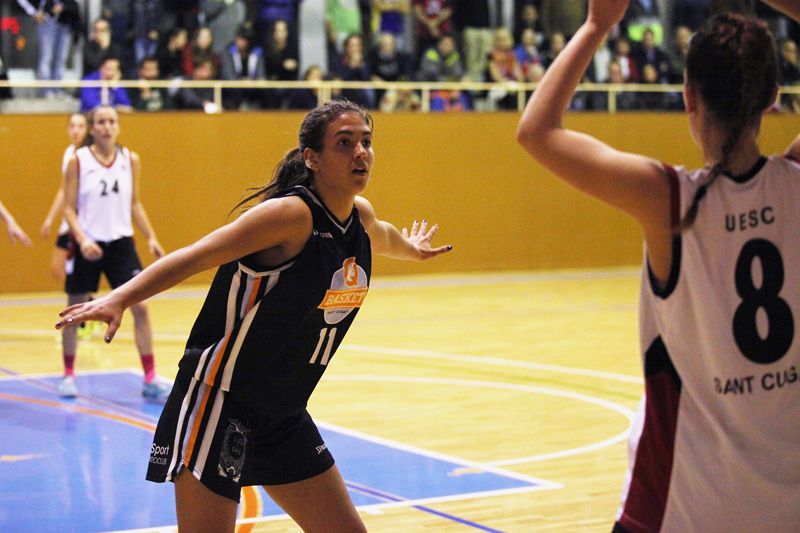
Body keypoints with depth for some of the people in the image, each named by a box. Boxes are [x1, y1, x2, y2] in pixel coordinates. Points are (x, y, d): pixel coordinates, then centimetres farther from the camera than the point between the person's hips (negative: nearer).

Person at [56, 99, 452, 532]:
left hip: (285, 416, 8)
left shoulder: (361, 215, 6)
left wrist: (412, 249, 52)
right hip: (220, 404, -8)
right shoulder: (293, 214, -19)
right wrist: (119, 299, -39)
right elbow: (195, 256, -26)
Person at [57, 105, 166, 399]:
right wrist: (82, 239, -21)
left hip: (121, 242, 2)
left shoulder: (130, 160, 4)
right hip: (88, 244, -2)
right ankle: (68, 375, 24)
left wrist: (151, 238, 3)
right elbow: (69, 208, -6)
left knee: (140, 307, -7)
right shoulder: (78, 160, -5)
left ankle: (150, 379, -1)